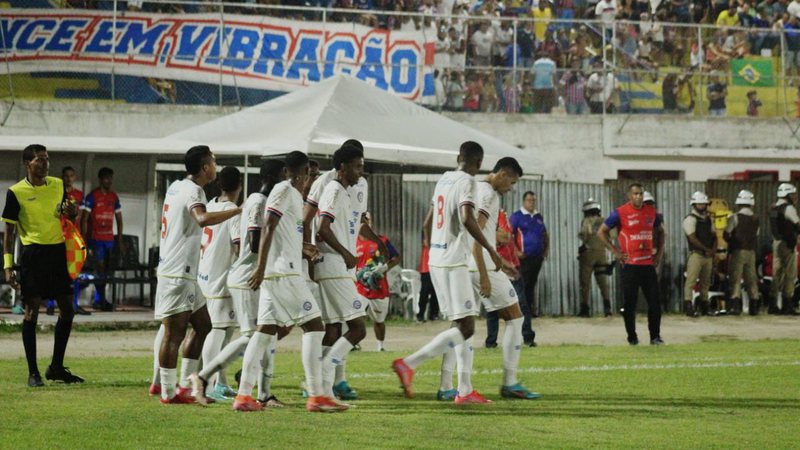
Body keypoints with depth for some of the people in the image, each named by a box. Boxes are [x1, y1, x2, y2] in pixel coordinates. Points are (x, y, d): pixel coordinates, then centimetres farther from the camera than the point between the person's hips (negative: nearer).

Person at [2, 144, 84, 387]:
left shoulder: (58, 185, 8)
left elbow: (68, 217, 22)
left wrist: (71, 211, -3)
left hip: (58, 251, 5)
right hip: (33, 253, -5)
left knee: (67, 308, 6)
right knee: (32, 310, -5)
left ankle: (56, 367, 18)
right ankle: (33, 372, 1)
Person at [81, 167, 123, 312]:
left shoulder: (113, 197, 12)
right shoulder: (92, 197, -5)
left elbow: (119, 219, 18)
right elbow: (84, 219, -8)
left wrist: (120, 240, 13)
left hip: (109, 239, 6)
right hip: (95, 238, -6)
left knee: (106, 268, 6)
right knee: (100, 266, -11)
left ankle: (98, 300, 13)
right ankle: (101, 300, -9)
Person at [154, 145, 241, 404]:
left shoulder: (176, 187, 15)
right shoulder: (193, 191, -15)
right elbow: (203, 219, -36)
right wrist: (238, 210, -35)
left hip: (184, 273, 10)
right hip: (177, 274, -10)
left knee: (203, 325, 15)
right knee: (175, 332, -7)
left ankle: (185, 385, 17)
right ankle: (169, 393, -4)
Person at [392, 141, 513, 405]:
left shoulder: (444, 180, 16)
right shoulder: (467, 181, -9)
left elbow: (428, 222, 24)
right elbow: (467, 218, -25)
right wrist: (492, 252, -21)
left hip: (436, 261, 9)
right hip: (454, 262, -9)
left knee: (463, 324, 12)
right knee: (465, 327, -9)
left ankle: (465, 390, 8)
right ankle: (409, 364, -15)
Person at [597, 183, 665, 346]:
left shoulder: (652, 212, 8)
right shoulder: (620, 213, -5)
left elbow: (660, 231, 24)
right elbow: (602, 232, 0)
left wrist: (660, 251, 13)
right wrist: (615, 251, -6)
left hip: (649, 264, 4)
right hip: (630, 264, -4)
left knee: (655, 301, 1)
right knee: (630, 303, 2)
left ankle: (655, 336, 10)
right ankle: (632, 337, 13)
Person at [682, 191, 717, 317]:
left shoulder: (708, 219, 18)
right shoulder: (690, 219, -7)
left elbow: (714, 236, 18)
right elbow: (693, 239, -15)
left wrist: (713, 249, 0)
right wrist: (706, 249, -13)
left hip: (708, 255, 8)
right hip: (696, 254, -8)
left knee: (706, 281, 11)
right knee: (691, 280, -12)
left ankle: (704, 306, 17)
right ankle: (688, 305, -16)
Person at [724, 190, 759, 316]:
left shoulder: (735, 218, -8)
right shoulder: (755, 219, 9)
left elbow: (726, 234, -7)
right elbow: (756, 236, 10)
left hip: (737, 251, -5)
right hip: (751, 251, 5)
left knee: (736, 279, -5)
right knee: (751, 279, 8)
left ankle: (736, 305, -14)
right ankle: (754, 306, 7)